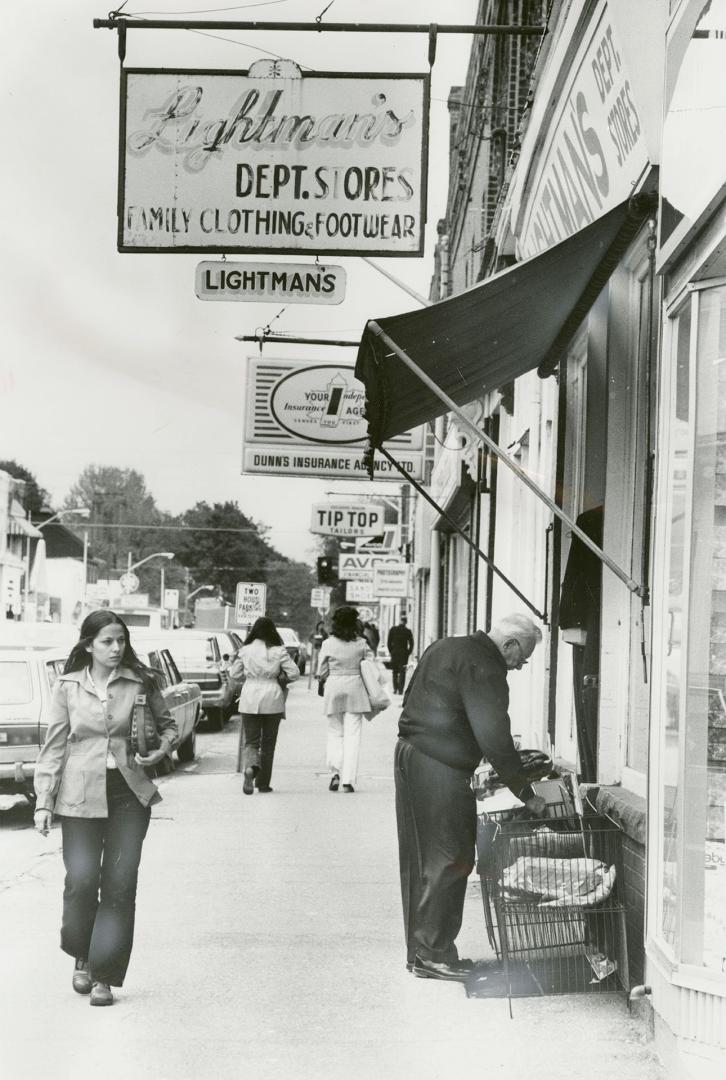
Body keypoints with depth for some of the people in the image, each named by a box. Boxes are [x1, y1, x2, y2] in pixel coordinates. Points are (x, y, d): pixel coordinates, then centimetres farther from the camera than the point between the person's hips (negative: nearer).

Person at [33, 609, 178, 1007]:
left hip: (130, 795, 1)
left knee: (120, 885, -3)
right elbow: (53, 747, 4)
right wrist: (44, 802, 0)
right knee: (81, 881, -6)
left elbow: (167, 725, 17)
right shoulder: (68, 688, 2)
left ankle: (104, 977, 7)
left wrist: (161, 749, -4)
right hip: (81, 795, -1)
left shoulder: (141, 683, 3)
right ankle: (82, 957, 22)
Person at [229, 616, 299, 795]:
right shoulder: (279, 651, -4)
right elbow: (294, 674, -5)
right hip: (272, 699, 0)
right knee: (268, 742, 11)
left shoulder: (245, 651, -1)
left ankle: (250, 767, -25)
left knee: (251, 740, 6)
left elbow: (233, 675, 4)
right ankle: (263, 782, 15)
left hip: (249, 700, 0)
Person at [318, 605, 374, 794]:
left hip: (334, 687, 0)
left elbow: (321, 672, 0)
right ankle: (348, 780, -2)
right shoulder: (361, 644, -2)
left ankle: (336, 772, -4)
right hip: (355, 687, 0)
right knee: (352, 735, 3)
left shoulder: (328, 644, -4)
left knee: (335, 732, 13)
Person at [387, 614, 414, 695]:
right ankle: (400, 689, -6)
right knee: (402, 672, 2)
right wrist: (408, 653, 5)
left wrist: (391, 652, 8)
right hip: (404, 654, -1)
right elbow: (411, 644, -5)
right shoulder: (408, 631, -4)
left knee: (394, 671, 13)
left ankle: (395, 689, 9)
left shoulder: (392, 629, -1)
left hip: (394, 653, 1)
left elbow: (389, 642, 0)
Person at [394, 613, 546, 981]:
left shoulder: (446, 648, 17)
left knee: (420, 860, 14)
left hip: (409, 754, 10)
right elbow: (495, 737, -19)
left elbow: (412, 700, 24)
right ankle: (434, 954, 0)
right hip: (440, 768, -10)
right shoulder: (483, 668, -14)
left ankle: (419, 951, 21)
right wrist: (526, 794, -14)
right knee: (448, 860, -3)